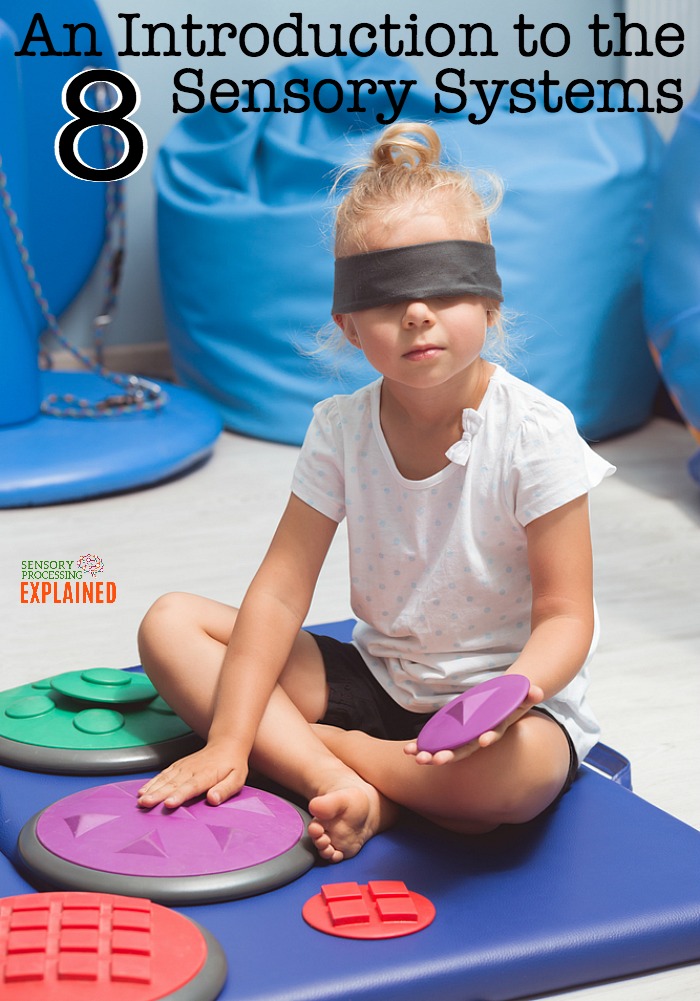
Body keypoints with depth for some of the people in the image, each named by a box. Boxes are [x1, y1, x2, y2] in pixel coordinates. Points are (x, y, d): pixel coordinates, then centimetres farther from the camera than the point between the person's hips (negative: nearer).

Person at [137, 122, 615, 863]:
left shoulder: (533, 432, -17)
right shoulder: (341, 428, -5)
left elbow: (565, 616, -15)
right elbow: (280, 591, -8)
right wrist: (226, 741, -17)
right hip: (378, 682, 4)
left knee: (513, 773, -41)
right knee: (170, 623, -8)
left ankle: (308, 744, -13)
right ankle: (346, 788, -23)